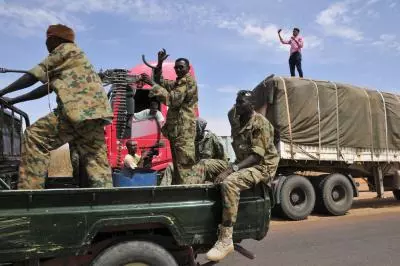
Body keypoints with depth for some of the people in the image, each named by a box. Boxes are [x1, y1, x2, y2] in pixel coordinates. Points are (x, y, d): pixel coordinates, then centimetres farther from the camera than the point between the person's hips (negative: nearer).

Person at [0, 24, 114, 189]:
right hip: (94, 113, 9)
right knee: (97, 161, 3)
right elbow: (46, 88, 31)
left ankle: (29, 190, -6)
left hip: (81, 109, -9)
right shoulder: (70, 58, 35)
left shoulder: (66, 49, 9)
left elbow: (34, 75, 6)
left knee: (34, 137, -3)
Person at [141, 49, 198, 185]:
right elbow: (161, 81, 25)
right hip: (176, 129, 10)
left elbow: (173, 99, -19)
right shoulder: (178, 82, 24)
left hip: (184, 130, -10)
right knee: (178, 165, 11)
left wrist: (152, 84, -19)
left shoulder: (189, 81, -6)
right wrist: (160, 63, 12)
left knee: (183, 165, -14)